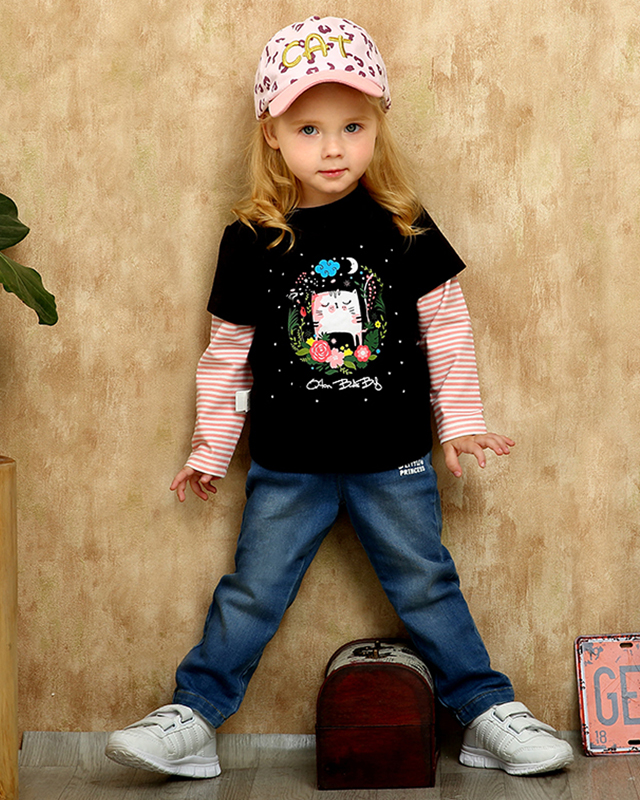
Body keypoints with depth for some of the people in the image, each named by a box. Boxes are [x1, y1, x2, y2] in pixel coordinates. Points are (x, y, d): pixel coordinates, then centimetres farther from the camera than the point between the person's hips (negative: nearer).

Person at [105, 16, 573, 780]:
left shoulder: (402, 227, -3)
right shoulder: (252, 239, -4)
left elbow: (445, 324, 4)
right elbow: (229, 350, 3)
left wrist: (459, 420, 3)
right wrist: (209, 450, 8)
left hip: (393, 461, 0)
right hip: (287, 466, 0)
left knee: (427, 587, 10)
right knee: (251, 593, 6)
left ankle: (490, 715, 21)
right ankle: (190, 720, 15)